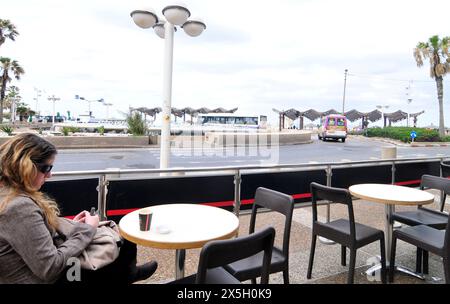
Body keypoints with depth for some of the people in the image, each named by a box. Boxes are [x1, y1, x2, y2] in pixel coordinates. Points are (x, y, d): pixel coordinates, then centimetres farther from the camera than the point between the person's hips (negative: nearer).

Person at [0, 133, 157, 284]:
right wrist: (86, 229, -18)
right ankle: (126, 274, 37)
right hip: (51, 279, -9)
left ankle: (126, 273, 40)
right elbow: (50, 269, -28)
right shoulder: (20, 207, -30)